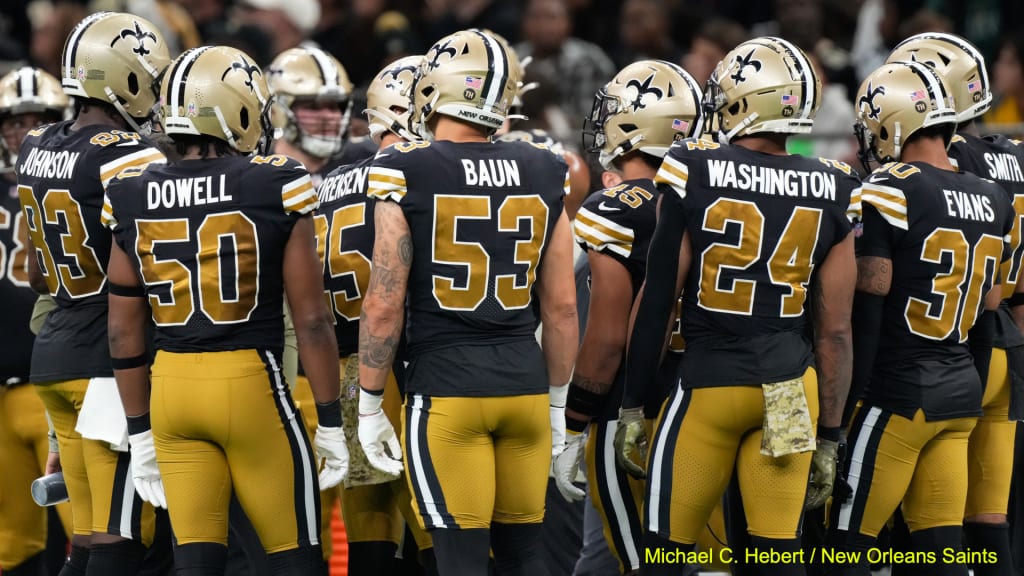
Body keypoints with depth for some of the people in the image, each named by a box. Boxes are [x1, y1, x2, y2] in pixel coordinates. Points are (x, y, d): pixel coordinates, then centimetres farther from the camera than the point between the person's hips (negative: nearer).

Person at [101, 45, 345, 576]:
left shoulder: (133, 199, 3)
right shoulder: (276, 189, -8)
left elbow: (125, 333, 7)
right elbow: (311, 319, -6)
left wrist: (141, 432, 17)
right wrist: (331, 424, 3)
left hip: (171, 388, 4)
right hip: (251, 386, -4)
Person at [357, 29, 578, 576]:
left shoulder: (407, 173, -8)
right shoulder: (542, 175, 4)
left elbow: (384, 305, -9)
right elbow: (561, 308, 7)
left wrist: (369, 406, 1)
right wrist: (555, 403, 18)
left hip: (446, 390, -4)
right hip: (525, 385, 4)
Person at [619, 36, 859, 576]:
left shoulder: (694, 173, -8)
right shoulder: (831, 193, 1)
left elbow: (657, 299, -5)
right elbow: (835, 330, 2)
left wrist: (632, 404, 4)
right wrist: (828, 438, 10)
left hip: (709, 380, -3)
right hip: (791, 388, 3)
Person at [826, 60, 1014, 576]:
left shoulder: (888, 193, -13)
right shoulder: (993, 201, 9)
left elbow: (867, 308, -13)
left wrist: (849, 397, -9)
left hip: (898, 393, -7)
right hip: (962, 392, 7)